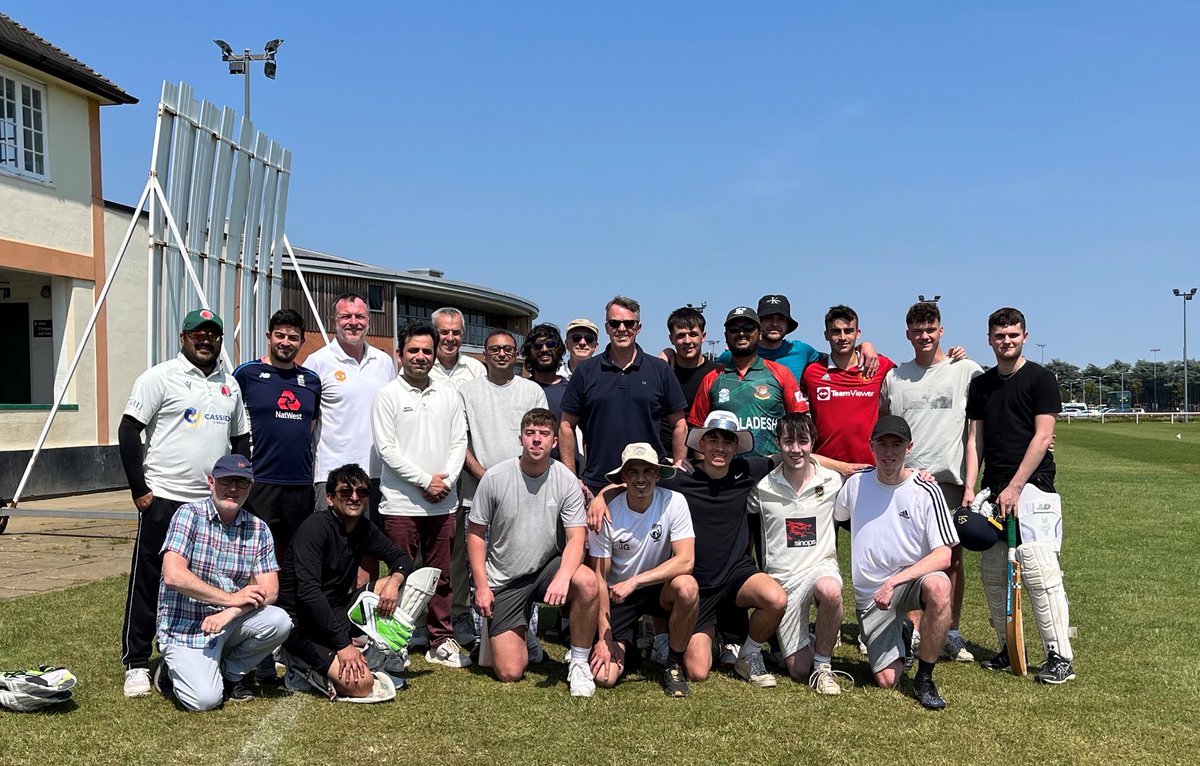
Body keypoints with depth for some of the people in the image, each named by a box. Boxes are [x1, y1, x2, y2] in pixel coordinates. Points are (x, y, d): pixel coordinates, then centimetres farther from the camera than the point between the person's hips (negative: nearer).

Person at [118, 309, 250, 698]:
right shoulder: (160, 377, -4)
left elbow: (240, 440, 20)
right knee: (148, 583, 0)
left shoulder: (230, 385, 14)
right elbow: (128, 431, -7)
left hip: (215, 502, 5)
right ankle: (136, 664, 10)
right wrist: (139, 489, -10)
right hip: (164, 499, -5)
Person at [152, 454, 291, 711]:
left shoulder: (258, 529, 1)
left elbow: (269, 590, -6)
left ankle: (230, 673, 4)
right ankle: (174, 671, 12)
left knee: (279, 622, -23)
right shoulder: (190, 514, -11)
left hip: (230, 622, 5)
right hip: (186, 625, -4)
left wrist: (230, 613, -24)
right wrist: (231, 598, -19)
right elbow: (173, 576, -22)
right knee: (205, 699, -23)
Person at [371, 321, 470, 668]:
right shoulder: (388, 395, -1)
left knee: (441, 575, 10)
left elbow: (459, 442, 9)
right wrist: (425, 481, -11)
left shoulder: (449, 395, 11)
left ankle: (441, 641, 19)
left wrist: (447, 479, -7)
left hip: (443, 503, 4)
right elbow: (386, 448, -8)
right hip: (401, 502, -4)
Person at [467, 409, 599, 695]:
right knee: (510, 673, -9)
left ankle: (578, 661, -11)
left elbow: (576, 538, -14)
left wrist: (563, 577, -33)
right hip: (504, 581, -1)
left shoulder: (566, 481, -8)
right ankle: (518, 634, 27)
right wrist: (481, 585, -8)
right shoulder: (495, 478, -10)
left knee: (587, 582, -33)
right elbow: (476, 533, -1)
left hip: (545, 569, 1)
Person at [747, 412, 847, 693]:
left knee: (829, 590, -41)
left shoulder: (833, 481, 1)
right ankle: (813, 644, 35)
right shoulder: (763, 488, -2)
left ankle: (824, 664, -16)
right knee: (799, 669, -5)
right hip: (781, 577, 1)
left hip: (821, 566, -1)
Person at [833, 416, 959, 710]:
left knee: (938, 587, -39)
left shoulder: (926, 491, -10)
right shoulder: (857, 482, -1)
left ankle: (924, 678, -18)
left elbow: (943, 555, -17)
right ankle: (901, 634, 27)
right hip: (870, 593, 2)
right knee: (887, 680, -9)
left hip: (913, 578, -2)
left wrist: (894, 581, -25)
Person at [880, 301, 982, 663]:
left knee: (952, 557, 2)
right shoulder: (894, 377, 12)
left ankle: (952, 633, 12)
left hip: (949, 475, -2)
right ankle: (913, 630, 12)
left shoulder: (967, 371, 4)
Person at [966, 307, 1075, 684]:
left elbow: (1042, 436, -7)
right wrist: (970, 487, 3)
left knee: (1039, 572, -11)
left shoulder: (1040, 378, -1)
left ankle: (1059, 656, -4)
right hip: (993, 490, 6)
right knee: (992, 573, 6)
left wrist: (1015, 487, -12)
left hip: (1031, 487, -6)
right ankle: (1009, 648, 17)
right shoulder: (981, 384, 15)